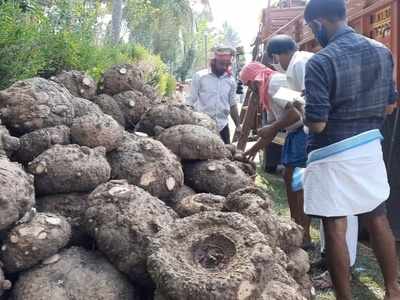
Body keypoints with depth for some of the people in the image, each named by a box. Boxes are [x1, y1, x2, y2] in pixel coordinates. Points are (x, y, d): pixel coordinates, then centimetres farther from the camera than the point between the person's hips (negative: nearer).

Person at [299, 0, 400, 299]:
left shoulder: (320, 62, -17)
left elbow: (317, 124, -19)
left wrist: (301, 110, 1)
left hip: (333, 154, -6)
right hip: (370, 147, 7)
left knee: (335, 228, 5)